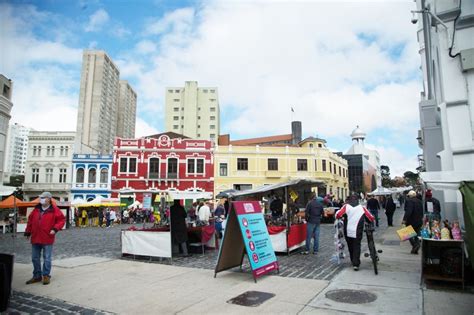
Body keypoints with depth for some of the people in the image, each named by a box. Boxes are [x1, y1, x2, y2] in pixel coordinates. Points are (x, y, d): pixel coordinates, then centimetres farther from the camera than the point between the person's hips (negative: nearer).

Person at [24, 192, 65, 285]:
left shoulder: (54, 210, -8)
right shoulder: (36, 209, 9)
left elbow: (62, 219, -8)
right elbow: (30, 220, 16)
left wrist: (55, 229, -19)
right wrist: (28, 232, 14)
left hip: (47, 239, -6)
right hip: (35, 238, 6)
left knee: (47, 258, 3)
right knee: (35, 258, 13)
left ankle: (46, 275, 15)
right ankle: (37, 276, 26)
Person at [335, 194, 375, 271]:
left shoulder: (346, 206, -3)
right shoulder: (362, 208, 0)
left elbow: (338, 215, -14)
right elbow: (371, 218, 2)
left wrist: (342, 218, 8)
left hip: (348, 232, 1)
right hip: (357, 232, -1)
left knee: (350, 247, 18)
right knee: (357, 247, 4)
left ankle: (353, 261, 30)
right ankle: (356, 264, -6)